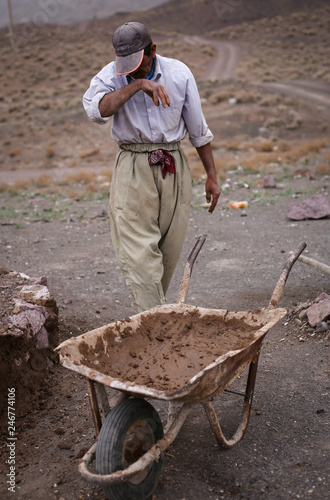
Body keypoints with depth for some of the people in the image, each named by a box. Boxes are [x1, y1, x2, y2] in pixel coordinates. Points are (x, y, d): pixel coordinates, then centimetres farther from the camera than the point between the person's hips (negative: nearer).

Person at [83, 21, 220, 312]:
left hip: (173, 168, 2)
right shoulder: (111, 75, -2)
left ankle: (155, 308, 29)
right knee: (139, 254, -9)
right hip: (133, 171, -2)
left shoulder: (179, 73, 2)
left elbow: (198, 130, 8)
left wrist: (211, 176, 9)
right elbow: (96, 110, -24)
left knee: (169, 252, 8)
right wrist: (137, 84, -29)